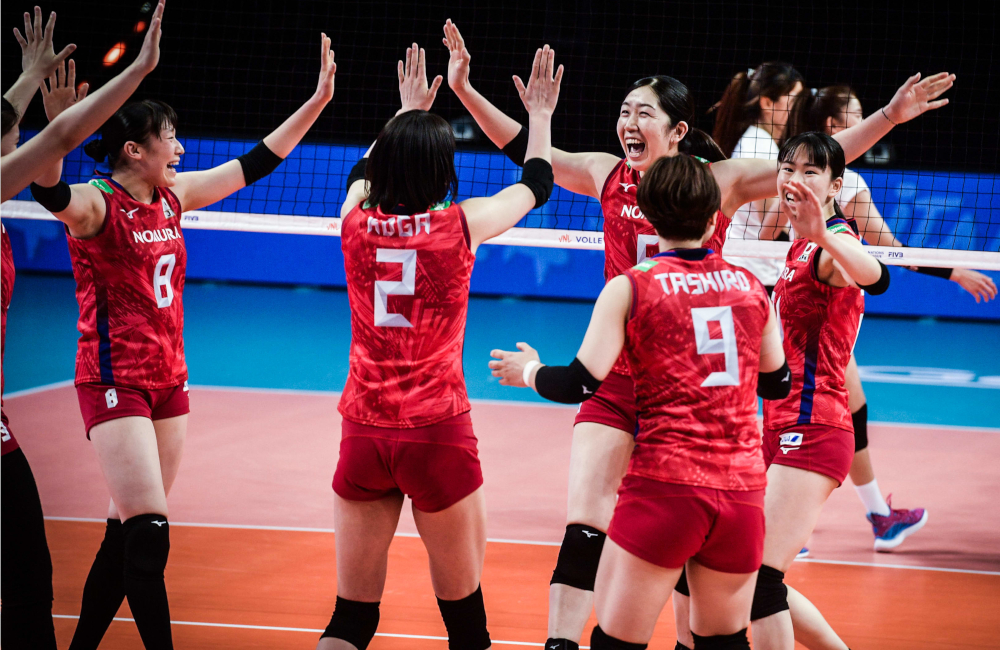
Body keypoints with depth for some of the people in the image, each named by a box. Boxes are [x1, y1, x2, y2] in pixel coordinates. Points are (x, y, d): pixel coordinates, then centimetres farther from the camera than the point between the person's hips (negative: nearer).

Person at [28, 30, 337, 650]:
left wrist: (318, 100, 13)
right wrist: (58, 130, -56)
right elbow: (50, 195, -38)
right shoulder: (95, 205, -15)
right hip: (115, 383, -8)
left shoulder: (174, 195, 6)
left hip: (168, 380, 8)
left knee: (129, 534, 10)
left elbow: (255, 164, 14)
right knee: (148, 532, -14)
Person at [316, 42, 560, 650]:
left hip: (364, 433, 3)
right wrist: (540, 115, 30)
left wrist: (409, 112, 39)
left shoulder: (356, 222, 0)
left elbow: (365, 172, 27)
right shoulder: (459, 226, -7)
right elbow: (537, 184, 14)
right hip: (438, 433, -3)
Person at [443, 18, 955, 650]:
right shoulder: (607, 176, 3)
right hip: (616, 378, 2)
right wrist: (465, 89, 1)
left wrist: (889, 117, -19)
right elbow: (526, 151, 7)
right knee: (583, 527, -4)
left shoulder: (717, 183, -6)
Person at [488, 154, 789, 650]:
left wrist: (528, 372, 14)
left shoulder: (630, 289, -3)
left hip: (665, 487, -4)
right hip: (742, 489, 4)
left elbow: (581, 384, -7)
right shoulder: (751, 287, 9)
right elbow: (778, 383, 21)